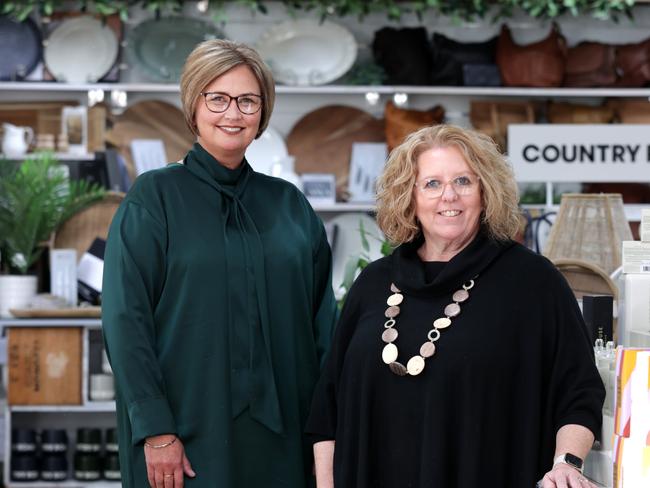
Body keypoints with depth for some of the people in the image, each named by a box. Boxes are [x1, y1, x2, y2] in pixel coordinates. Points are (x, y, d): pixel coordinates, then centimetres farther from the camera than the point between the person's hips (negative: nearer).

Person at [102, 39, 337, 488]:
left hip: (280, 434, 4)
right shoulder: (154, 196, -2)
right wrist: (155, 430, -14)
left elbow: (323, 320, 10)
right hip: (188, 432, -3)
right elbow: (125, 321, -7)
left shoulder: (289, 203, 9)